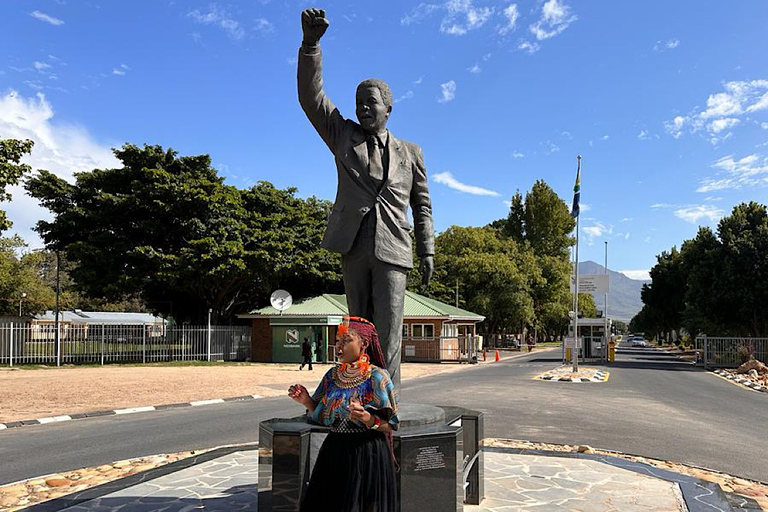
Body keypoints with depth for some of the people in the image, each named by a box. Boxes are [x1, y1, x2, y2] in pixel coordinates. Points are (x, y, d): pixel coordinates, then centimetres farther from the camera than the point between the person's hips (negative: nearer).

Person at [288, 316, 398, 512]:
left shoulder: (377, 377, -11)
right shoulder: (333, 375, 6)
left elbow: (390, 424, -10)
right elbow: (321, 416, 11)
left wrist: (368, 419, -29)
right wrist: (306, 401, -6)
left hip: (367, 454, -5)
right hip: (334, 453, 5)